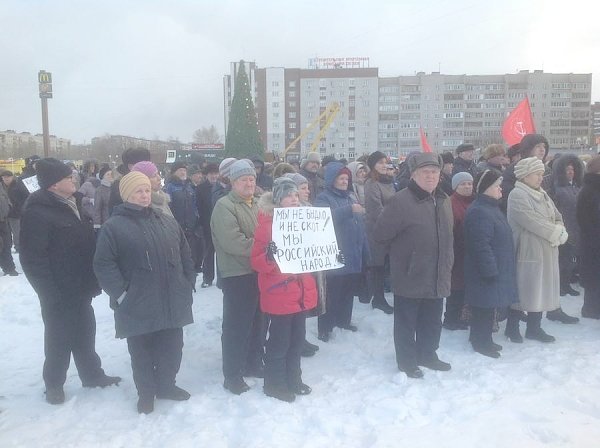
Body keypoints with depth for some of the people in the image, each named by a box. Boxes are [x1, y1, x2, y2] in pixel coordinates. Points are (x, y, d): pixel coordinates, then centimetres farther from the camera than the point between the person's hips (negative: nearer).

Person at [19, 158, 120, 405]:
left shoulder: (74, 204, 8)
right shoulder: (37, 212, -18)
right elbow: (32, 258, -20)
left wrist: (93, 280, 11)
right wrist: (50, 291, -20)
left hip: (80, 287, 8)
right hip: (59, 292, -7)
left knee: (85, 333, 19)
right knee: (60, 337, 7)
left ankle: (92, 374, 34)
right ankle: (54, 384, 26)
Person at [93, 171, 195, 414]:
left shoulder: (167, 221, 10)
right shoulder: (114, 226, -7)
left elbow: (184, 255, 14)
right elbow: (103, 264, -11)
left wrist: (188, 283, 7)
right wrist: (121, 294, -15)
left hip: (172, 302, 5)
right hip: (137, 305, -4)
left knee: (172, 348, 15)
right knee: (142, 351, 10)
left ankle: (166, 385, 36)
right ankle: (146, 392, 29)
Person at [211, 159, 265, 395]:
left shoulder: (255, 205, 15)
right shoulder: (224, 206, -12)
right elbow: (232, 242, -24)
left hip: (258, 273, 8)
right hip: (237, 276, -8)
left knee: (257, 322, 17)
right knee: (236, 326, 0)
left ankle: (254, 364, 33)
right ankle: (232, 375, 13)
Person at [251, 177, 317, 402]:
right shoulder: (267, 224, -10)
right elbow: (256, 262, -13)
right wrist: (269, 256, -32)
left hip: (302, 292, 7)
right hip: (279, 294, -7)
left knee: (297, 340, 16)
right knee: (279, 342, 2)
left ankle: (293, 380, 31)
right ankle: (274, 384, 18)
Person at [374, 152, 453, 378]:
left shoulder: (443, 200, 8)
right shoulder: (401, 201, -18)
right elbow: (382, 234, -15)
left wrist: (447, 263, 18)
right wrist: (403, 251, -2)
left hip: (437, 276, 7)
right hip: (410, 275, -7)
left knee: (432, 320, 19)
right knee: (407, 321, 7)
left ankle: (427, 354, 37)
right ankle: (407, 361, 23)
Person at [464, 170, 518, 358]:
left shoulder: (491, 208, 12)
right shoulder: (479, 212, -22)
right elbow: (481, 245, -26)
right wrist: (491, 270, -23)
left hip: (495, 269, 10)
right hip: (486, 271, -10)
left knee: (488, 305, 18)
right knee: (484, 307, 1)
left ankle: (484, 339, 29)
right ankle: (480, 342, 15)